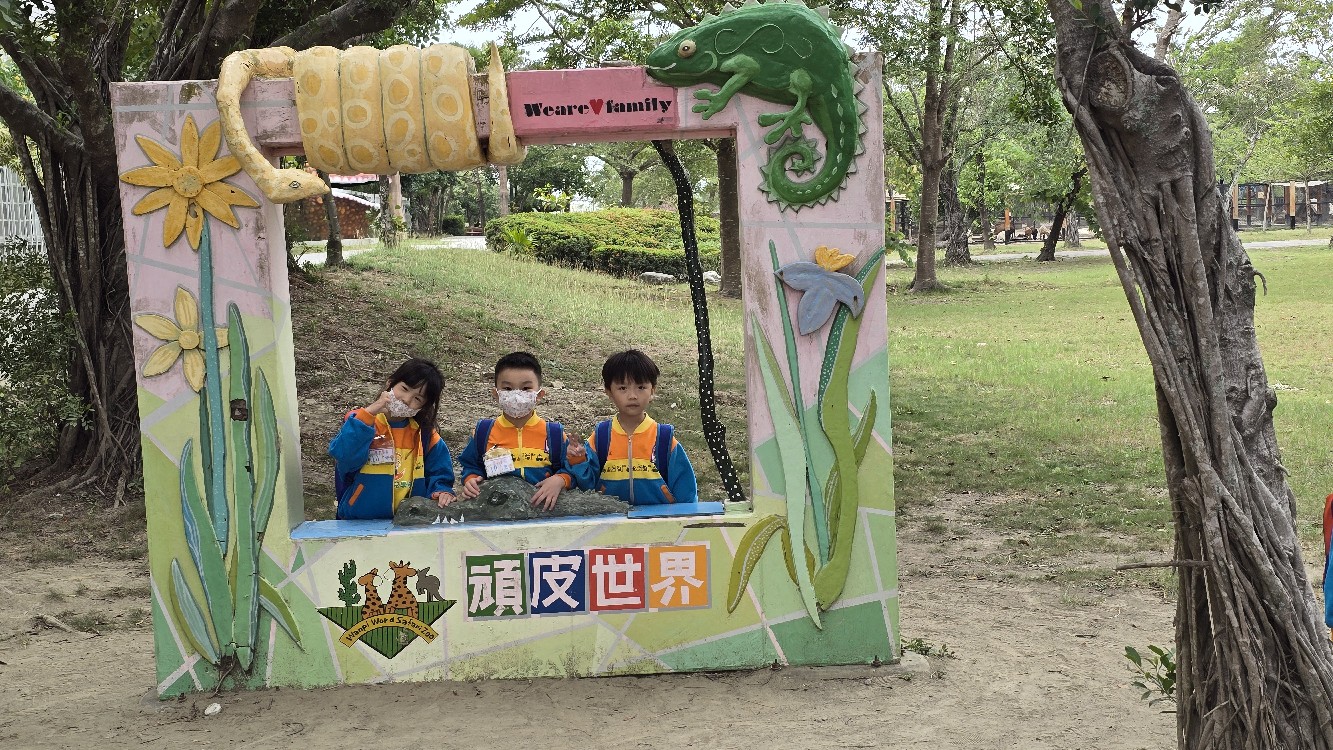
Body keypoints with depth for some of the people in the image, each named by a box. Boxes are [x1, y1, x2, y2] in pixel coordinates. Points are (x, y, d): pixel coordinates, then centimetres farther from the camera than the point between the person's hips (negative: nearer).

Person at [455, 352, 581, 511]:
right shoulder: (484, 432, 7)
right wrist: (471, 480, -2)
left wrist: (559, 481, -12)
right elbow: (471, 466, 19)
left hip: (541, 504, 0)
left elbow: (569, 469, 9)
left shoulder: (554, 433, 4)